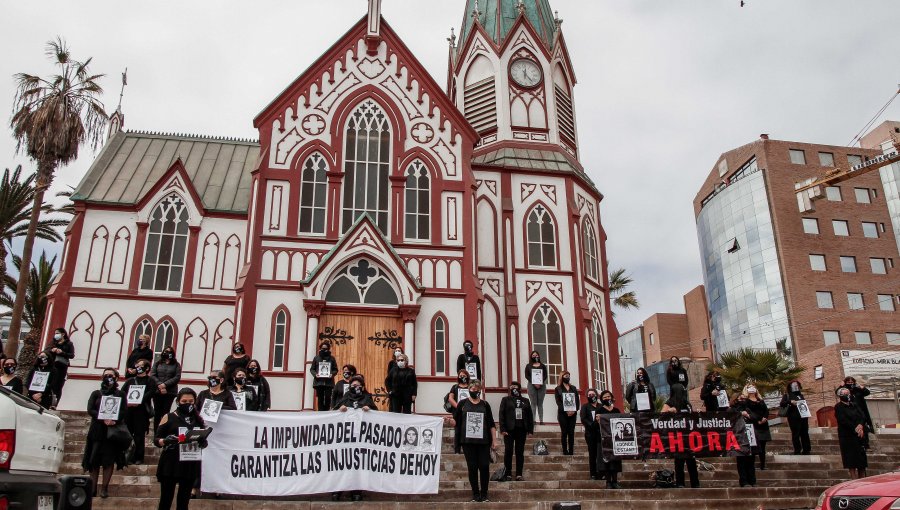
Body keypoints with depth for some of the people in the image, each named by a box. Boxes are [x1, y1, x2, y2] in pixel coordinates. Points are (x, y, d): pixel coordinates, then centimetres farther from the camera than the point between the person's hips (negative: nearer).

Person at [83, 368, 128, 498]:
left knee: (109, 460, -2)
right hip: (97, 430, 1)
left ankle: (105, 488, 4)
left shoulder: (120, 394, 7)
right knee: (94, 460, 1)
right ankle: (93, 488, 7)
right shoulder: (96, 393, 11)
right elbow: (90, 410, -3)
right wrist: (104, 419, -18)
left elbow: (123, 412, -2)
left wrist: (113, 421, -21)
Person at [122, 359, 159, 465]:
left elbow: (150, 393, -7)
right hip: (128, 409, 4)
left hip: (141, 410, -4)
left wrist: (139, 401, -19)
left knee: (139, 435, -3)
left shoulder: (151, 380, 8)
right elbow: (122, 392, 8)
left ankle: (138, 458, 4)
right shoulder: (130, 380, 21)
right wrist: (126, 401, -11)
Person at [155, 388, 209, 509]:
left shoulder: (198, 419, 9)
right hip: (170, 463, -3)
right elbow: (156, 439, -2)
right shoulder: (169, 417, 0)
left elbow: (204, 441, 15)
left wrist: (203, 442, -9)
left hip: (191, 464, 3)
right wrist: (165, 441, -23)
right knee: (166, 499, -2)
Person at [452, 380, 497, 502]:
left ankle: (484, 494, 8)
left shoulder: (485, 405, 10)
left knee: (484, 466, -4)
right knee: (472, 467, 1)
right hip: (468, 441, -1)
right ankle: (475, 494, 11)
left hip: (483, 441, 1)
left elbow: (491, 424, 9)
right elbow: (456, 421, 10)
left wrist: (494, 440, 4)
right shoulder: (463, 404, 7)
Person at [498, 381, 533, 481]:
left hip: (521, 430, 2)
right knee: (508, 451, -1)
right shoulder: (506, 400, 6)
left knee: (520, 452, 4)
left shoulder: (525, 401, 14)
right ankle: (508, 474, 5)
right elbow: (501, 415, -1)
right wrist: (502, 429, -10)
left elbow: (530, 416, 12)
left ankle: (519, 474, 8)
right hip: (509, 429, -2)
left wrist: (530, 430, 3)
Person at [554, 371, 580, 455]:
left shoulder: (573, 388, 16)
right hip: (563, 413, -3)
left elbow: (577, 400, 9)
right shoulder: (558, 389, 6)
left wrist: (574, 410, -8)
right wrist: (566, 411, -15)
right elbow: (558, 401, -4)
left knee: (571, 432, -1)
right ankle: (565, 451, -1)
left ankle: (571, 451, 1)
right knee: (564, 432, -3)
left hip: (573, 413, 3)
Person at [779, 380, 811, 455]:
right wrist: (790, 402, -19)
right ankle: (797, 451, -3)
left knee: (805, 433, 3)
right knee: (795, 434, -5)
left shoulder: (800, 395, 21)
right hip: (794, 417, -5)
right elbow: (781, 404, -6)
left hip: (803, 416, 5)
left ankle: (806, 450, 8)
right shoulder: (787, 395, 6)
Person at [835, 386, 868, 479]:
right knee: (852, 462, -5)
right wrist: (855, 428, -17)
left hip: (859, 435, 6)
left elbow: (863, 416, 3)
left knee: (862, 460, 4)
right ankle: (854, 481, -5)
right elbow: (843, 420, -12)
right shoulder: (838, 407, -1)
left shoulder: (854, 405, 16)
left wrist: (860, 425, -15)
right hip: (847, 436, -6)